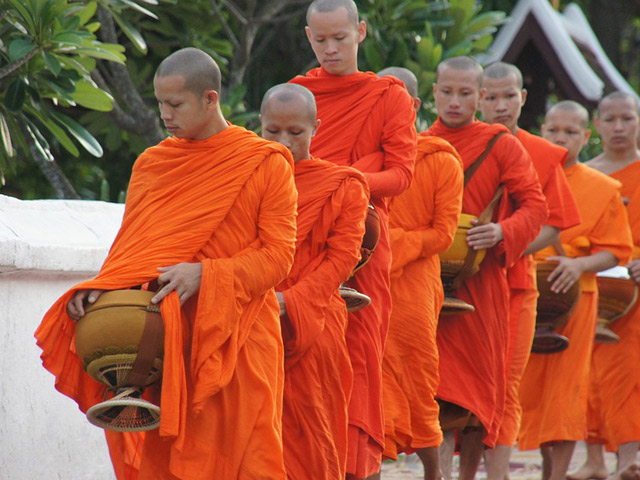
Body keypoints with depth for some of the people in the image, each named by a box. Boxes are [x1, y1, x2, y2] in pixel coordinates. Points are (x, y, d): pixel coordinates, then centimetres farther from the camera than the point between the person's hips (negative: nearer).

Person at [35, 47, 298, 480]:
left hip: (238, 344, -3)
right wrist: (99, 290, -8)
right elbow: (130, 248, 13)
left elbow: (278, 257, -6)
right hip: (168, 343, 3)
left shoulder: (267, 164, -1)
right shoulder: (151, 165, 12)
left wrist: (204, 274, -19)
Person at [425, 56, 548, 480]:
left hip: (478, 281, -1)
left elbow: (535, 206, -1)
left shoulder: (501, 145, 3)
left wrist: (503, 232, -20)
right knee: (440, 380, -8)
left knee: (479, 380, 4)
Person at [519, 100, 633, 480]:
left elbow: (615, 251, 1)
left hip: (574, 295, -2)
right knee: (529, 387, 4)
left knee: (565, 388, -3)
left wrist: (580, 264, -17)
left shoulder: (603, 189, 2)